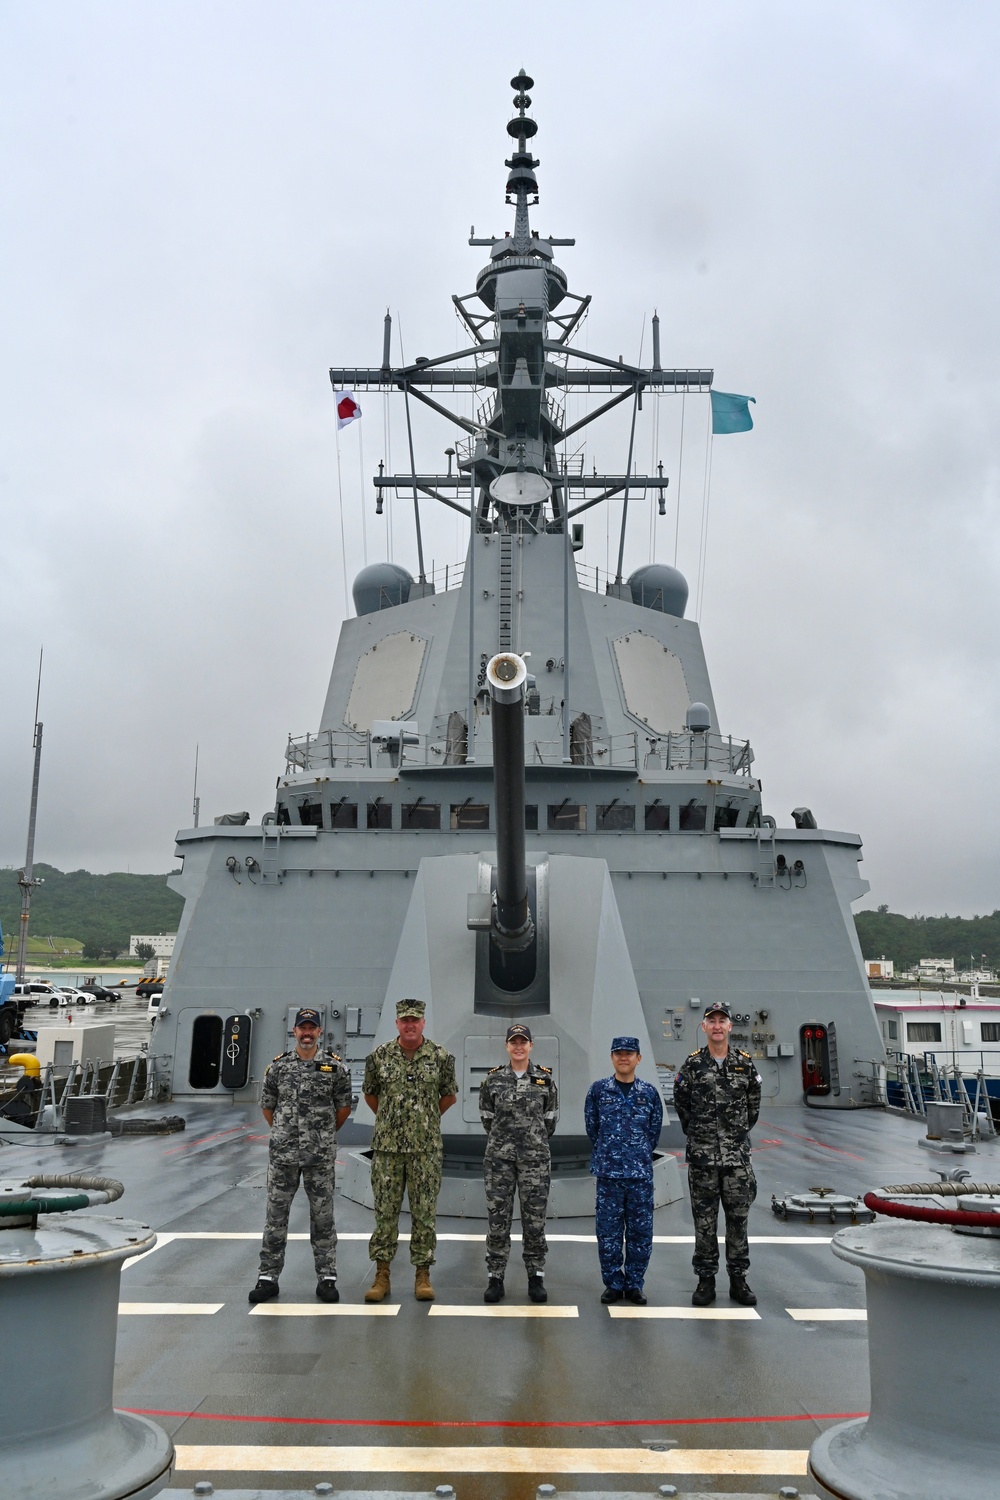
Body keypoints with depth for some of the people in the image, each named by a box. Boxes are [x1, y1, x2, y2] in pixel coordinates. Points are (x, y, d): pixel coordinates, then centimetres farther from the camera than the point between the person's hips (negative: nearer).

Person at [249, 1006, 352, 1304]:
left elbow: (343, 1107, 9)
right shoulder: (278, 1066, 3)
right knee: (276, 1215, 6)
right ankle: (268, 1276, 16)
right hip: (282, 1154, 1)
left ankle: (327, 1277, 14)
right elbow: (267, 1106, 13)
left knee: (322, 1217, 5)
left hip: (321, 1156, -1)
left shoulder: (335, 1067, 0)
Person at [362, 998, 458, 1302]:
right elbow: (369, 1093, 13)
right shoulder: (379, 1056, -1)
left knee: (424, 1212, 4)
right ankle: (382, 1274, 14)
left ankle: (423, 1275, 13)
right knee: (385, 1210, 5)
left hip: (426, 1148, 0)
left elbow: (449, 1095, 10)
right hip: (387, 1146, 1)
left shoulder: (440, 1057, -2)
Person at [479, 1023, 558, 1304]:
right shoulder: (493, 1079, 2)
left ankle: (536, 1278, 15)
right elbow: (487, 1117, 11)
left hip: (536, 1158, 0)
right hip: (498, 1157, 0)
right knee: (498, 1217, 3)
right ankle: (495, 1278, 12)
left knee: (535, 1217, 4)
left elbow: (550, 1118, 10)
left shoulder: (545, 1079, 1)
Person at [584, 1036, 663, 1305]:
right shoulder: (599, 1090, 0)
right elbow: (592, 1127, 9)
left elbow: (655, 1130, 10)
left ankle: (634, 1284, 18)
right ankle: (613, 1283, 16)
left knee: (640, 1231, 5)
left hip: (641, 1173, 1)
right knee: (609, 1230, 4)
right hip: (608, 1172, -1)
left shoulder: (649, 1092, 2)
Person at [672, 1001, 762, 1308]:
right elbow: (680, 1102, 10)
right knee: (704, 1219, 4)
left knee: (738, 1217, 6)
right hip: (702, 1155, -1)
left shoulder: (745, 1063, 3)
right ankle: (706, 1280, 13)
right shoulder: (693, 1064, -1)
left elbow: (753, 1104, 14)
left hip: (737, 1154, 1)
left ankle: (738, 1279, 16)